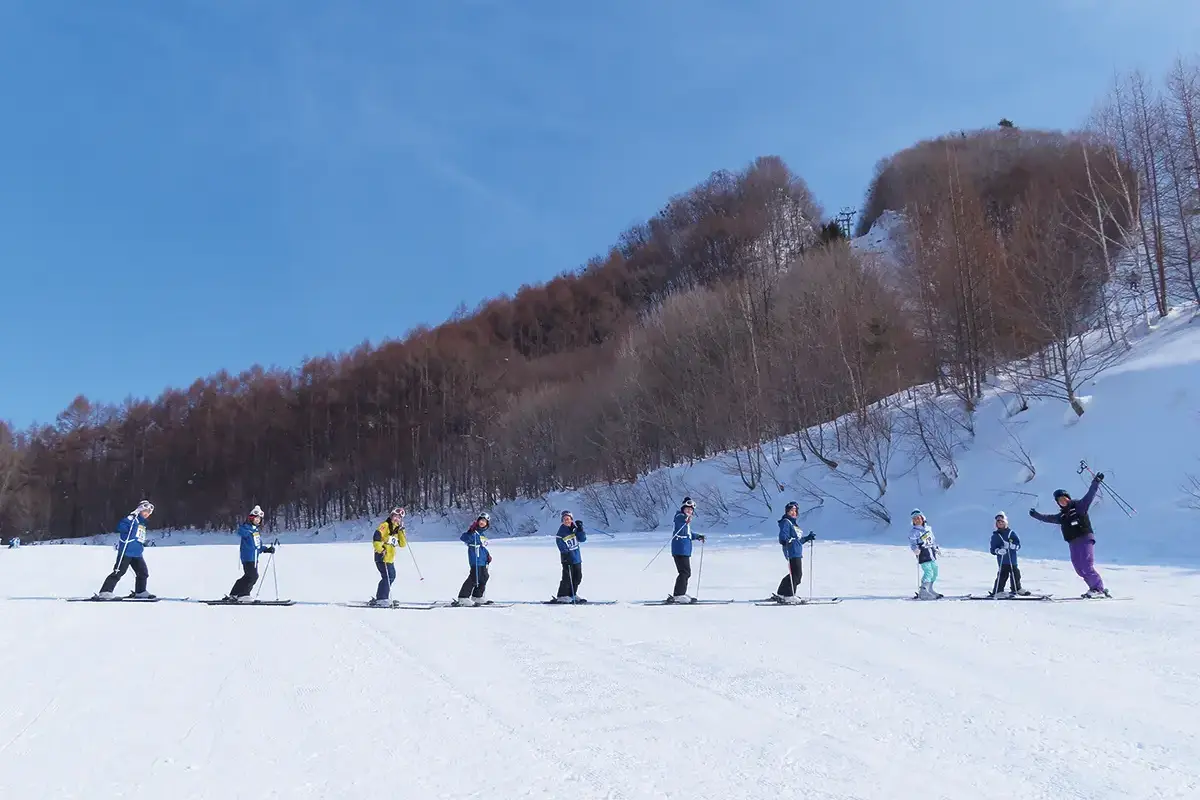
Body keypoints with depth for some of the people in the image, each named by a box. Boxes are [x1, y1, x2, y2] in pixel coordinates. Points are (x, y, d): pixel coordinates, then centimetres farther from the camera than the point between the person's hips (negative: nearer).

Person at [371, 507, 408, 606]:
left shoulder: (397, 529, 17)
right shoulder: (385, 525, -6)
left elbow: (403, 544, 9)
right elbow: (376, 538, -18)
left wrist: (401, 531, 0)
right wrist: (381, 550, -24)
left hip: (390, 558, 9)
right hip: (382, 557, -9)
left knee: (391, 576, 16)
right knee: (388, 577, -14)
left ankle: (381, 597, 27)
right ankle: (381, 599, -9)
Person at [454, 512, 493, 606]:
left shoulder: (483, 533, 19)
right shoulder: (474, 532, -8)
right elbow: (463, 538, -23)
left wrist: (487, 555, 23)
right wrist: (470, 532, -37)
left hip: (483, 560, 10)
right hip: (475, 559, -10)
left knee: (484, 577, 14)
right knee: (475, 577, -16)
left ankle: (477, 597, 27)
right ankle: (463, 598, -13)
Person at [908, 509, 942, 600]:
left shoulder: (928, 528, 13)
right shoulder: (913, 532, -7)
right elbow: (912, 542, -15)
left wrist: (936, 548, 35)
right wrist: (915, 549, -34)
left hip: (932, 553, 8)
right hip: (923, 555, -8)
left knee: (935, 573, 13)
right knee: (928, 572, -17)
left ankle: (929, 590, 25)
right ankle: (923, 593, -15)